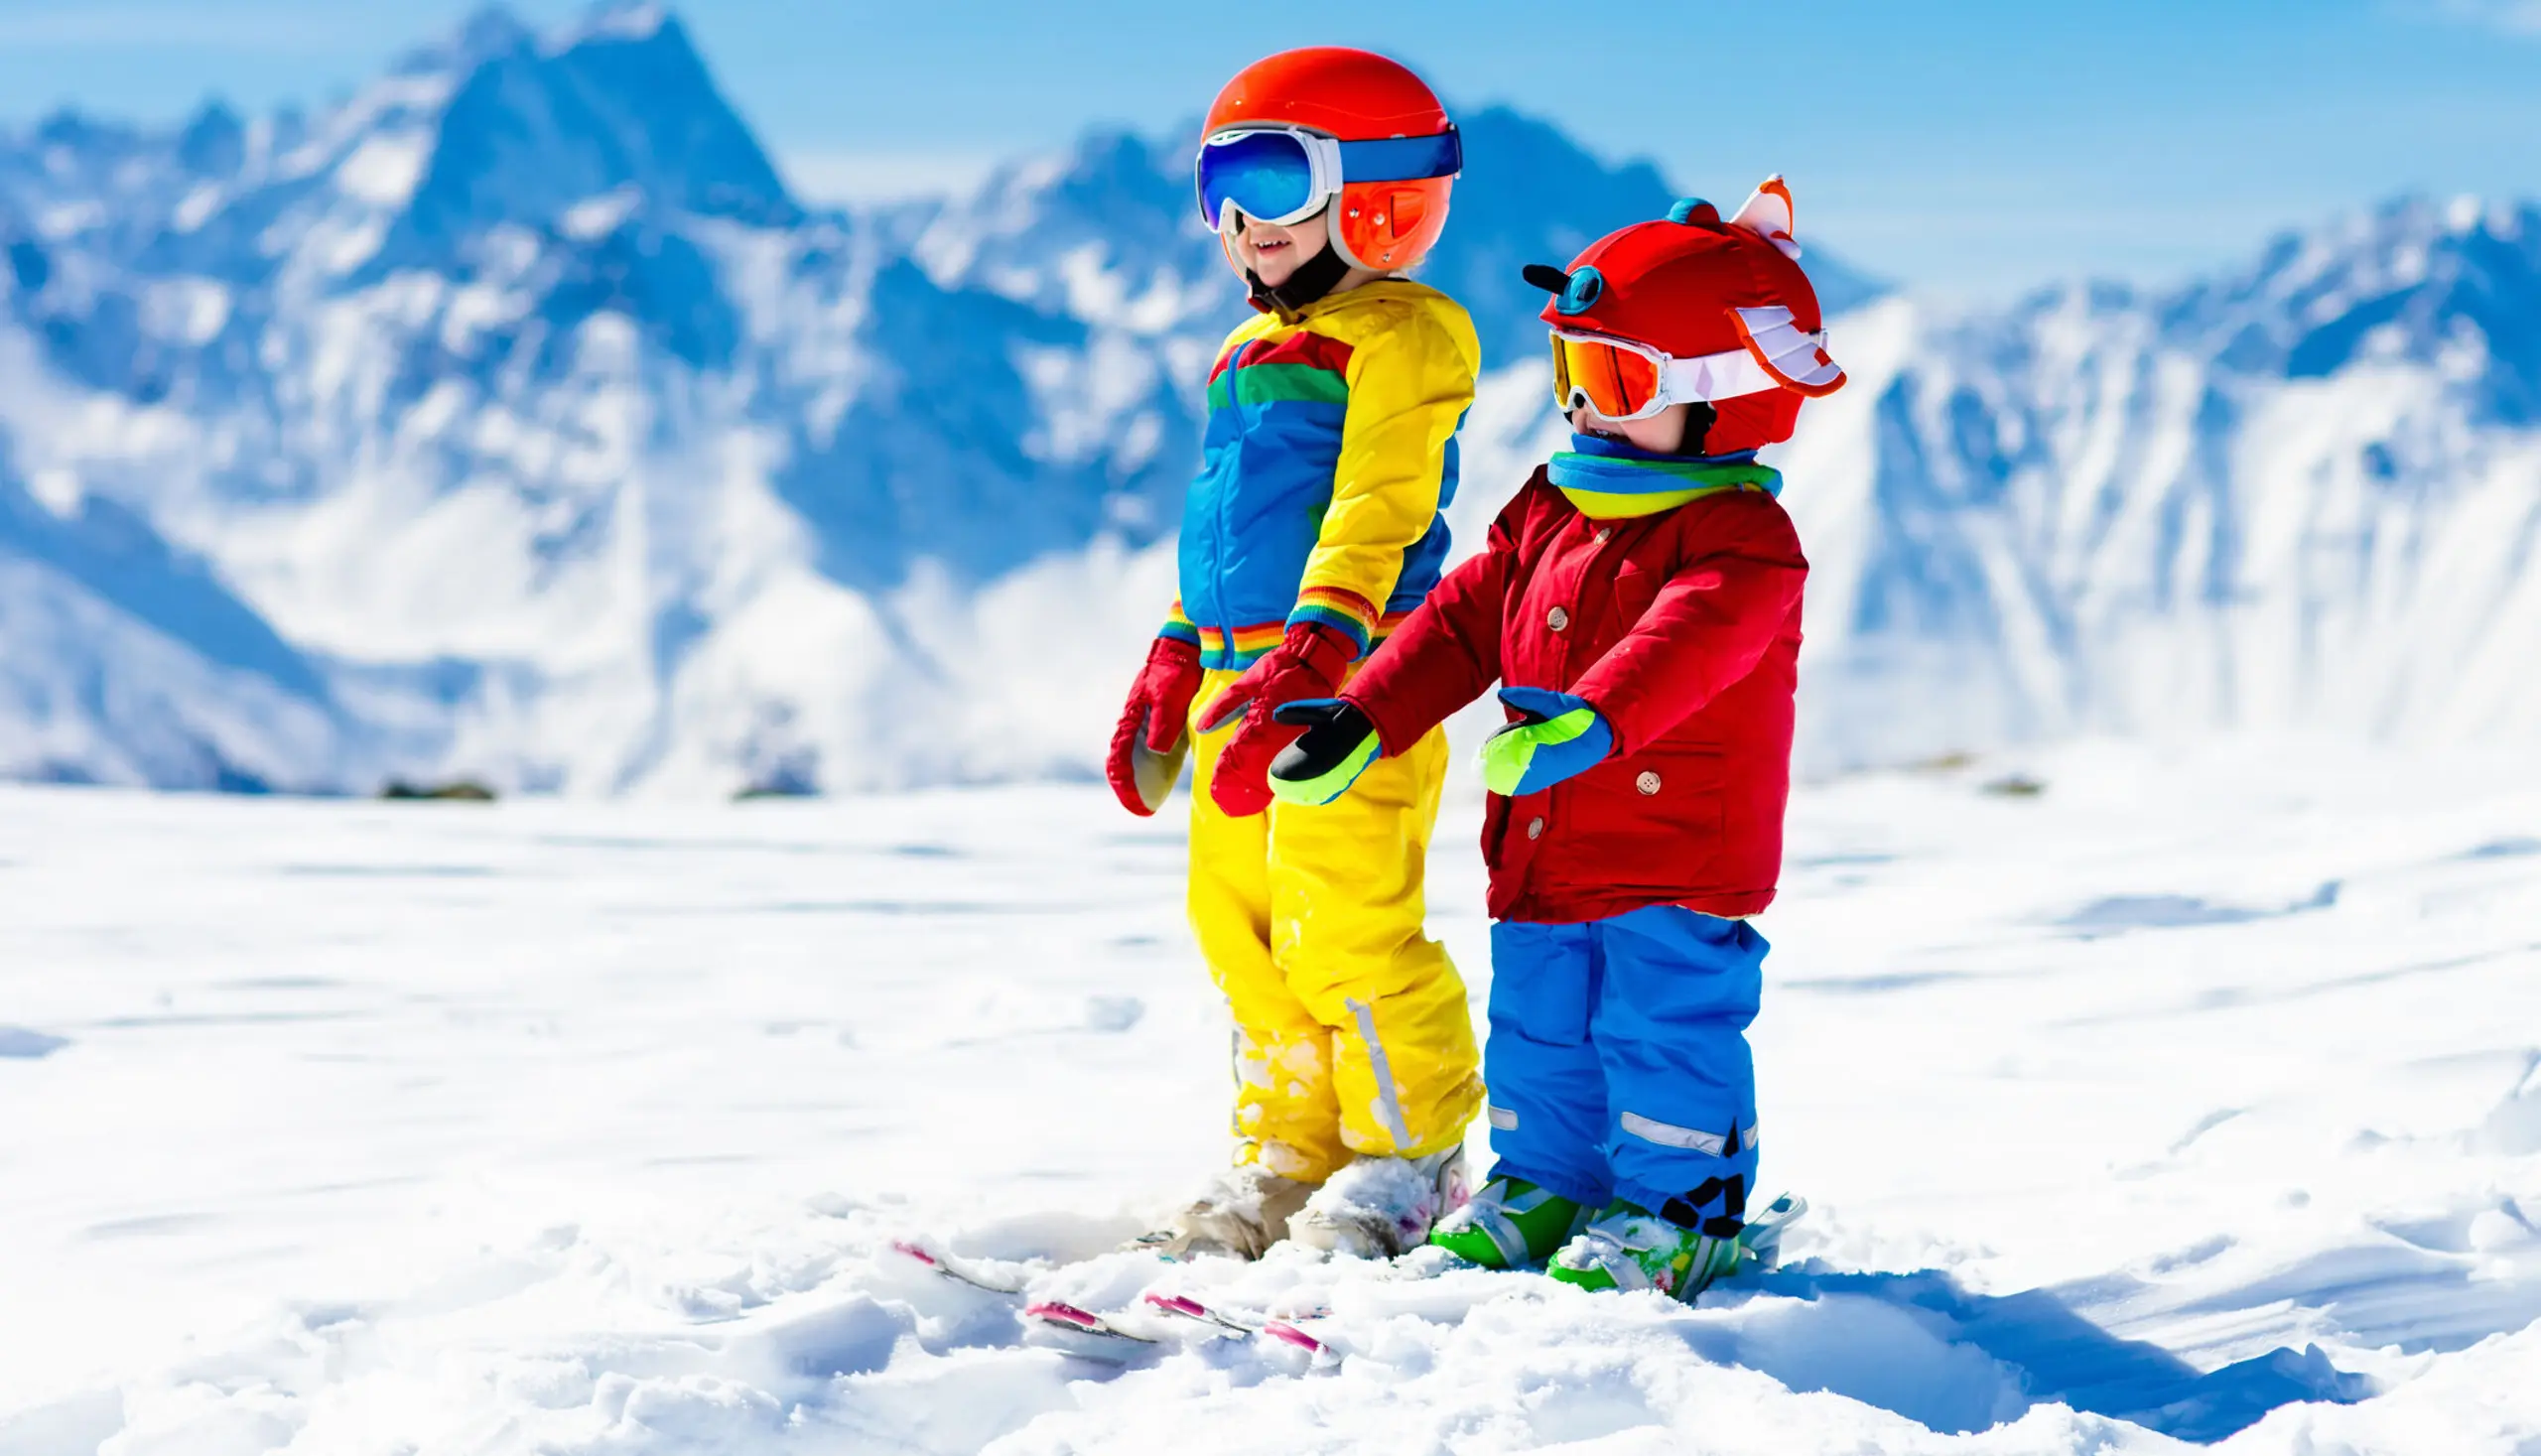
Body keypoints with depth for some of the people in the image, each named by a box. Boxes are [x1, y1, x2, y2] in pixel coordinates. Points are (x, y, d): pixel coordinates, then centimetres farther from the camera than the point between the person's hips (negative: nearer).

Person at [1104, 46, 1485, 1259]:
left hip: (1348, 674, -9)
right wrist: (1171, 669, 24)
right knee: (1238, 922, 10)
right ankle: (1291, 1155, 21)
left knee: (1345, 929, -10)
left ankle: (1411, 1158, 4)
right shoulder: (1248, 354, 21)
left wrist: (1307, 660, -27)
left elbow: (1377, 511, -18)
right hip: (1241, 677, 9)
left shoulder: (1400, 338, -7)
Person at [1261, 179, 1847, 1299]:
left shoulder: (1738, 536, -14)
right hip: (1545, 855, 7)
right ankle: (1544, 1186, 30)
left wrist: (1591, 719, -48)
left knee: (1663, 1032, -2)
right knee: (1537, 1028, 15)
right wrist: (1364, 720, 4)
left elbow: (1685, 641, -32)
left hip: (1677, 861, -7)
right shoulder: (1549, 514, 11)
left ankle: (1674, 1213, 11)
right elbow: (1462, 621, 14)